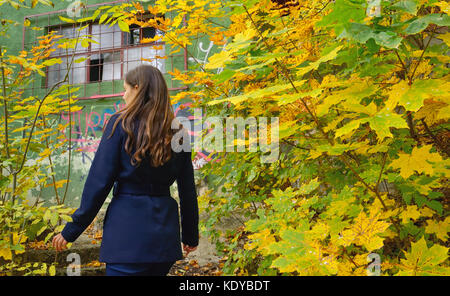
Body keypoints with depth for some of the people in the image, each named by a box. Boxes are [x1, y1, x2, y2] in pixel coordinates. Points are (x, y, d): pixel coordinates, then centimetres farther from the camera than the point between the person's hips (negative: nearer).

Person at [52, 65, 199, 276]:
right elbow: (188, 190, 11)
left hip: (128, 230, -5)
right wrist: (190, 236, 22)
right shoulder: (177, 133, 8)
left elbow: (99, 182, -8)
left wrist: (71, 231, -1)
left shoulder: (121, 124, -5)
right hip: (165, 234, 5)